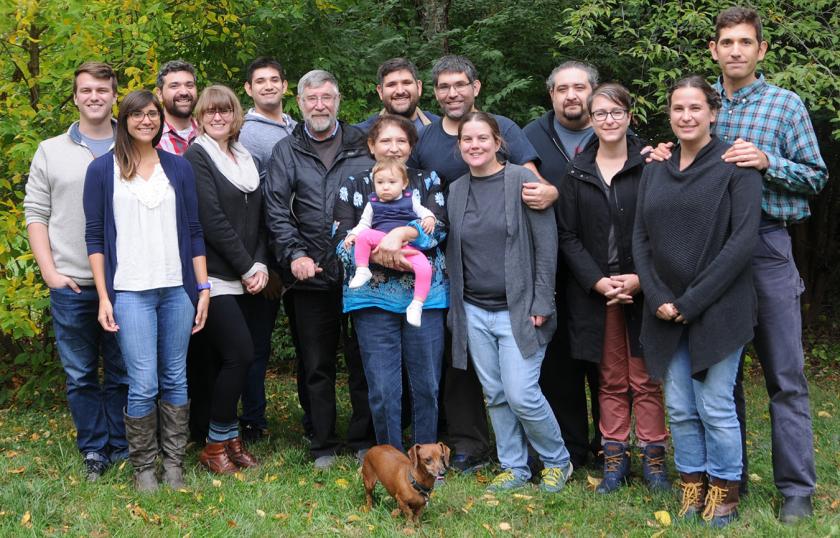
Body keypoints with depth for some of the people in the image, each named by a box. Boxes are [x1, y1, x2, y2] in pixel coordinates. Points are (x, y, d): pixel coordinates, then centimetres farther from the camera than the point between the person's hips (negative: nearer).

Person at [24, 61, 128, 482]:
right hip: (70, 286, 0)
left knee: (125, 372, 6)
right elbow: (36, 213, 7)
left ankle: (123, 448, 18)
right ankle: (94, 451, 17)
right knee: (80, 375, 6)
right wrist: (50, 271, -3)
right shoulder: (51, 151, 8)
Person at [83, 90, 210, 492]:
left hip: (177, 290, 3)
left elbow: (193, 231, 11)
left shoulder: (178, 167, 11)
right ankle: (143, 467, 9)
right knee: (143, 385, -6)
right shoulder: (103, 170, 4)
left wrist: (203, 288, 6)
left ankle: (174, 464, 17)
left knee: (175, 380, 6)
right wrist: (103, 296, -4)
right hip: (130, 292, -3)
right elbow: (95, 236, 2)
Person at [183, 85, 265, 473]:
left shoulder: (245, 158, 17)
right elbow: (213, 222, -11)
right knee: (240, 354, -12)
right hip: (216, 277, -6)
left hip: (248, 278, 6)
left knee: (222, 360, 6)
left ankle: (226, 438, 14)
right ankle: (218, 442, -1)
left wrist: (260, 264, -1)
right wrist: (247, 268, -10)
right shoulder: (197, 157, -4)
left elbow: (258, 218, 14)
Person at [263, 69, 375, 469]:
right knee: (317, 364, 7)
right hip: (310, 273, 0)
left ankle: (364, 440, 15)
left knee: (362, 359, 3)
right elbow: (277, 211, 2)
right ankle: (323, 446, 16)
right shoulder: (286, 152, 8)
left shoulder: (362, 145, 9)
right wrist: (294, 254, -11)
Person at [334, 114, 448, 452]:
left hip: (425, 295, 1)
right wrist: (381, 255, -18)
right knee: (383, 389, -2)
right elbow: (342, 241, -1)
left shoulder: (428, 182, 12)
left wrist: (401, 233, -23)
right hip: (373, 297, -1)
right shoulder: (353, 186, 10)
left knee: (427, 384, 4)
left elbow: (437, 226, -5)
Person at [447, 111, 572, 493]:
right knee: (495, 395, 10)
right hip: (473, 311, 5)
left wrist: (541, 304, -12)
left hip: (518, 310, -5)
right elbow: (452, 252, 13)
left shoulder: (522, 181, -7)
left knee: (522, 395, -9)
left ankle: (557, 461, 14)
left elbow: (546, 245, -9)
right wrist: (455, 306, 7)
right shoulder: (456, 190, 8)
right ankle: (514, 468, 23)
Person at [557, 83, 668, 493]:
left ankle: (653, 458, 11)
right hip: (595, 291, 2)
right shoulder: (577, 173, 7)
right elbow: (568, 236, 3)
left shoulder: (650, 166, 0)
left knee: (645, 380, 2)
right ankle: (614, 459, 16)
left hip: (643, 289, -2)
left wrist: (641, 278, -14)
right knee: (611, 380, 9)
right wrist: (598, 281, -9)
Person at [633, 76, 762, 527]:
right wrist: (658, 299, -5)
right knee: (679, 408, 8)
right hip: (665, 312, 5)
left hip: (717, 309, -4)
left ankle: (724, 491, 15)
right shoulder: (655, 171, 11)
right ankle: (692, 485, 23)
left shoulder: (735, 166, -5)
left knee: (715, 405, -2)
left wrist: (693, 301, -15)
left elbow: (742, 239, -12)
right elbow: (641, 238, 9)